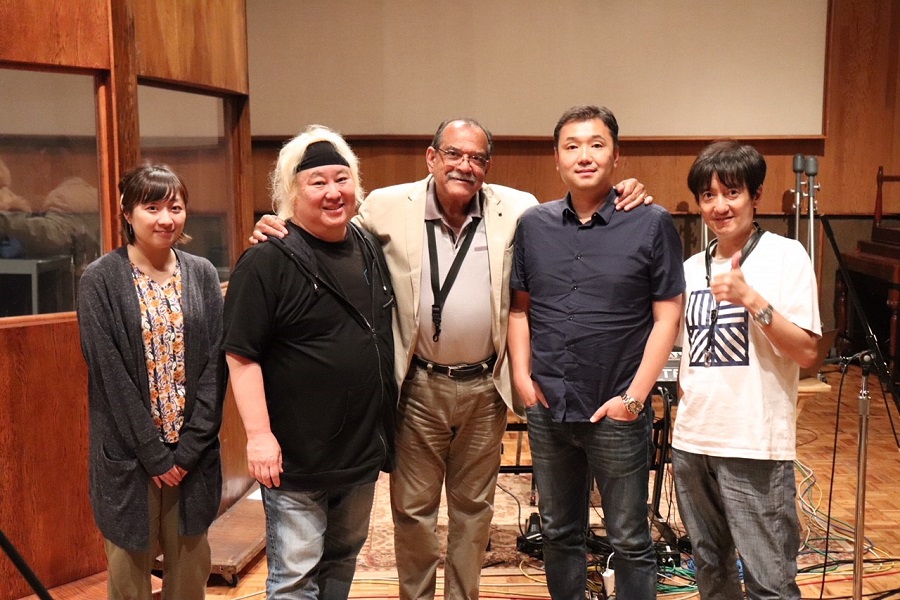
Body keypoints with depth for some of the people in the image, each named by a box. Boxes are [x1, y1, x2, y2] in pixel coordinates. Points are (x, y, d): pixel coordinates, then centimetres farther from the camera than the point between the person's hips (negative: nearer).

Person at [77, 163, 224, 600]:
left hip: (192, 450, 3)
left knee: (191, 564, 12)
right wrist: (153, 453, -13)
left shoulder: (202, 275, 3)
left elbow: (215, 362, -1)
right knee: (131, 564, 9)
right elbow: (109, 373, -11)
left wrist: (189, 446, -9)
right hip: (129, 453, -2)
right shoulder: (100, 280, -6)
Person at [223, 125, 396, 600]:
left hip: (362, 448, 7)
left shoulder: (370, 250, 7)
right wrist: (259, 435, -20)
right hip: (296, 455, -6)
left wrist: (386, 426, 17)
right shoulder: (267, 263, -14)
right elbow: (241, 356, -15)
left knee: (343, 559, 21)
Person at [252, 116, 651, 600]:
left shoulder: (517, 210, -2)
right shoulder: (389, 207, -5)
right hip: (419, 386, -1)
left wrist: (622, 201, -7)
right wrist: (277, 231, -10)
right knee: (412, 508, 10)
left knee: (474, 506, 16)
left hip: (485, 388, 2)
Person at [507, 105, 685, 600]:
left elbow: (667, 318, -6)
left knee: (629, 541, 9)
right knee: (559, 532, 18)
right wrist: (522, 375, 0)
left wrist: (634, 396, -11)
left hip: (616, 414, -3)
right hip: (547, 410, 4)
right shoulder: (533, 225, 5)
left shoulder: (652, 224, -6)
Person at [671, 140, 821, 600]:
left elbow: (806, 352, -12)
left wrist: (750, 298, -21)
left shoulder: (786, 256, -5)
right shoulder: (691, 267, 10)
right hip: (691, 441, 6)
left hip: (755, 446, -6)